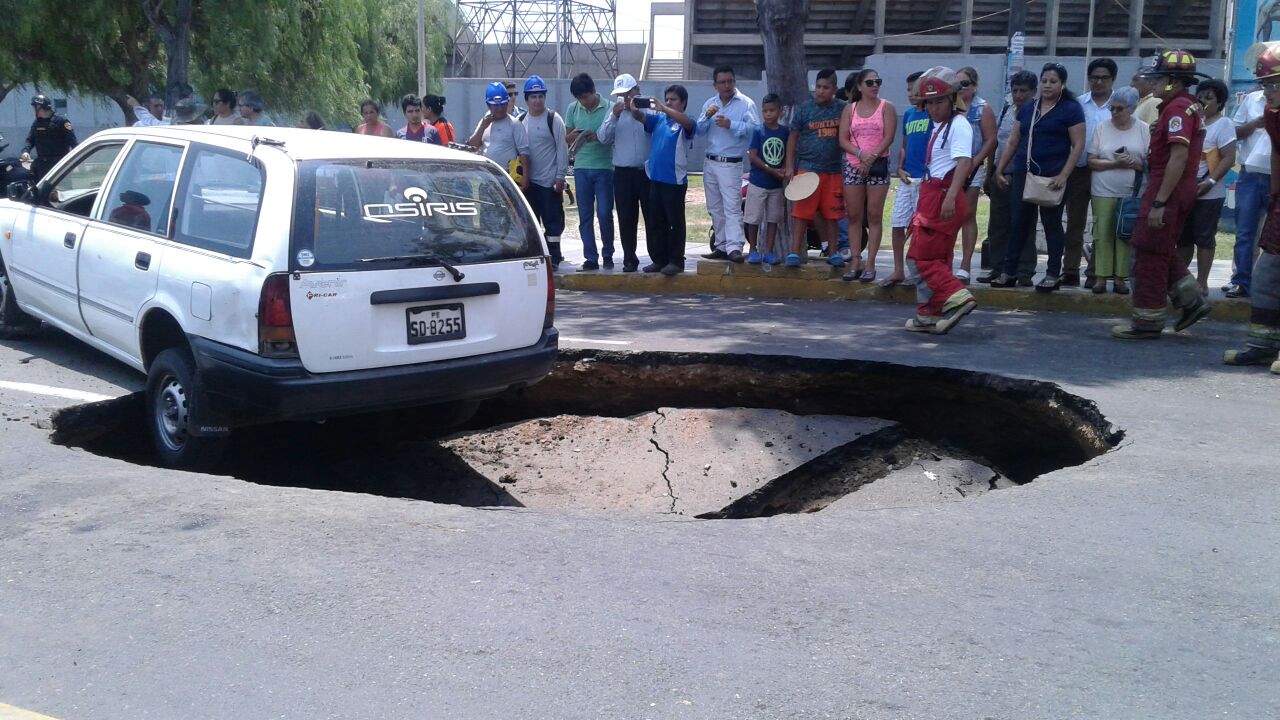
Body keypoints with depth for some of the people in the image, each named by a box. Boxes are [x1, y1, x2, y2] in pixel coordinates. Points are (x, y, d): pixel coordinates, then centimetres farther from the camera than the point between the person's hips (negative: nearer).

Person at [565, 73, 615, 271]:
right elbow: (567, 138, 15)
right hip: (581, 168, 4)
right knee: (585, 216, 4)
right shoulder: (573, 109, 7)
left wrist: (598, 137, -19)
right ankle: (591, 258, 11)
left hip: (604, 167, -3)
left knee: (604, 214, -2)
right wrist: (573, 135, -8)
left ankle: (607, 254, 16)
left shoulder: (609, 108, -6)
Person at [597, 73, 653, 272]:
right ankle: (629, 259, 13)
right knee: (626, 219, 5)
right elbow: (603, 137, -1)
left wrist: (641, 118, -23)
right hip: (623, 173, 3)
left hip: (648, 172, -3)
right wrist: (614, 117, -12)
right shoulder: (615, 111, 11)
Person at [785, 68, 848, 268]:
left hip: (834, 169, 2)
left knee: (832, 214, 8)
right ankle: (794, 253, -3)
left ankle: (832, 251, 18)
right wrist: (790, 166, -1)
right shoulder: (804, 109, 1)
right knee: (802, 213, -6)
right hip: (808, 168, -2)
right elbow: (792, 137, 4)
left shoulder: (843, 108, 6)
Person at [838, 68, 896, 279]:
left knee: (874, 216, -3)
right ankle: (856, 263, 7)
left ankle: (870, 264, -2)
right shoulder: (849, 109, 10)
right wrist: (861, 154, -13)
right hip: (853, 166, 3)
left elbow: (888, 137, -6)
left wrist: (871, 158, -15)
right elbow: (843, 140, 3)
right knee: (854, 216, 2)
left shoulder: (886, 107, 3)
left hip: (878, 166, -3)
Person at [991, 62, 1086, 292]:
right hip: (1023, 174, 4)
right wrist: (1000, 169, 10)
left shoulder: (1070, 109, -1)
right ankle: (1009, 272, 10)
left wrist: (1064, 175, -15)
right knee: (1018, 223, 5)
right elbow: (1013, 141, 17)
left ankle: (1052, 275, 9)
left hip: (1052, 177, -4)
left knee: (1052, 225, 3)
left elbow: (1078, 145, -6)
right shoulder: (1027, 109, 14)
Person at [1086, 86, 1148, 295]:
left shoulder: (1143, 130, 4)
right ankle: (1101, 276, 3)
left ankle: (1120, 277, 6)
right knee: (1103, 234, -2)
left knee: (1125, 235, 1)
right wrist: (1115, 163, -13)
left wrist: (1133, 163, -15)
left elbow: (1150, 162, 4)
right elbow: (1091, 161, 1)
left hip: (1131, 193, 0)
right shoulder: (1102, 128, 4)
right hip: (1103, 192, 0)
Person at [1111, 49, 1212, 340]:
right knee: (1163, 252, 18)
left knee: (1149, 254, -2)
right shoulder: (1190, 106, 17)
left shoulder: (1178, 108, -16)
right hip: (1183, 191, 10)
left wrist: (1159, 202, -26)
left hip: (1168, 190, -10)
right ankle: (1191, 301, 17)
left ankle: (1148, 322, 4)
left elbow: (1179, 156, -25)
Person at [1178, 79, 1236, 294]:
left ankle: (1202, 282, 4)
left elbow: (1228, 158, -14)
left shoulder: (1223, 125, -6)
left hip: (1207, 194, -6)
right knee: (1183, 237, 11)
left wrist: (1209, 181, -23)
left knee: (1204, 238, -1)